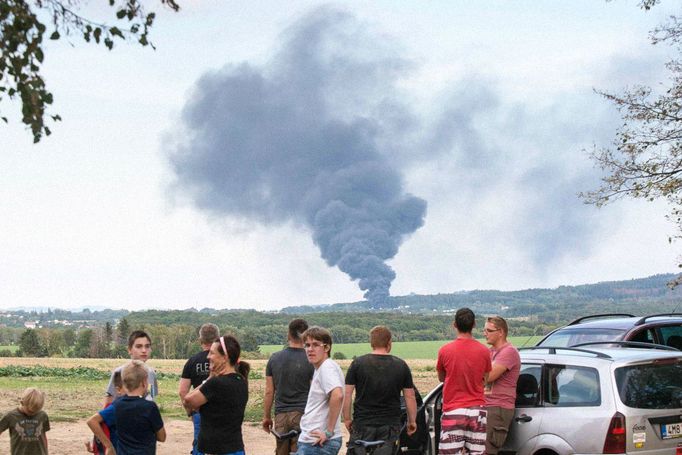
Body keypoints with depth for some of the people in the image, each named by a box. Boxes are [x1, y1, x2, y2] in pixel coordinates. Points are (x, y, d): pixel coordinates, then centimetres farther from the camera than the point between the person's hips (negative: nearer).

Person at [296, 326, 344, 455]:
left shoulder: (327, 367, -15)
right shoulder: (319, 369, 16)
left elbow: (337, 396, -31)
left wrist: (329, 431, -24)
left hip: (317, 444, -10)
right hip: (310, 441, 10)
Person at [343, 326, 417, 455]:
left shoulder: (358, 363, -1)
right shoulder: (401, 366, 3)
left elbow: (347, 395, -3)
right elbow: (410, 397, 5)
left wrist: (347, 419, 7)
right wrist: (412, 421, 15)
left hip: (362, 424, -1)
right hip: (390, 424, 1)